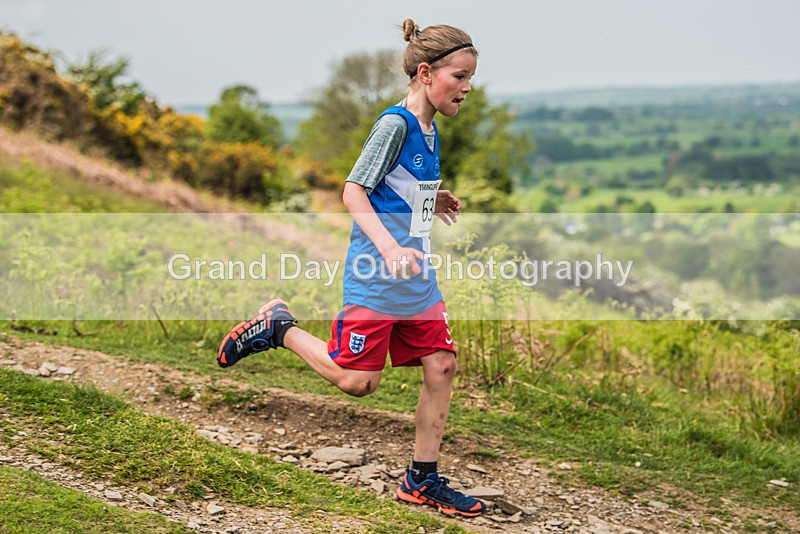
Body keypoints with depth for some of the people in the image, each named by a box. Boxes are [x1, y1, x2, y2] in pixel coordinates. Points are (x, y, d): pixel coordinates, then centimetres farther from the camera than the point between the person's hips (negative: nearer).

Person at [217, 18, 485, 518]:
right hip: (375, 279, -9)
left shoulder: (429, 130, 12)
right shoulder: (394, 124, -15)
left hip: (416, 278, 9)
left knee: (442, 366, 4)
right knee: (357, 380, -4)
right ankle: (278, 327, 17)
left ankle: (423, 478, 14)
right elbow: (354, 191, -20)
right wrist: (387, 245, -31)